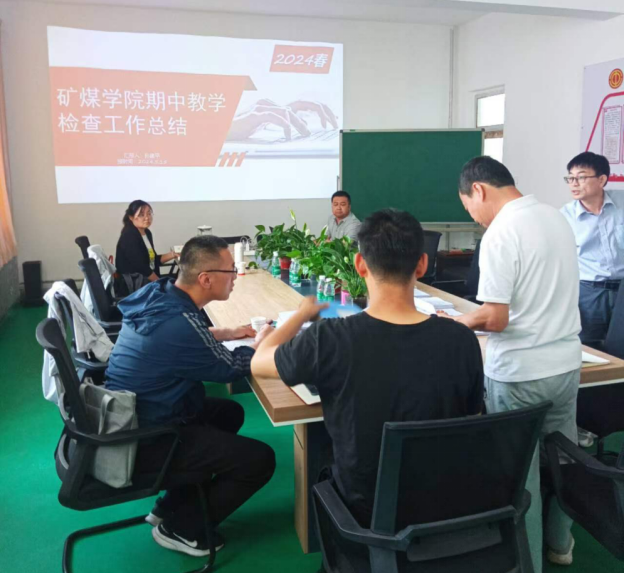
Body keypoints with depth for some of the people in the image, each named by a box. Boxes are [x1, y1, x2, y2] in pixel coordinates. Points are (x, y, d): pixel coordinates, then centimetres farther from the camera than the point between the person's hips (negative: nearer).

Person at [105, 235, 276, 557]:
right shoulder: (178, 321, -29)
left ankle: (171, 506, 26)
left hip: (131, 420, 10)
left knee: (230, 413, 24)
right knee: (259, 460, -9)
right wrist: (259, 344, 6)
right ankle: (180, 528, 11)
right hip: (142, 442, -10)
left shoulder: (158, 294, -2)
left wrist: (226, 334, 11)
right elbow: (230, 369, -12)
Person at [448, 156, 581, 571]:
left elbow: (495, 318, -23)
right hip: (567, 362, 8)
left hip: (520, 373, -8)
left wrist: (456, 322, -4)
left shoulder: (501, 233, -19)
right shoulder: (556, 217, 6)